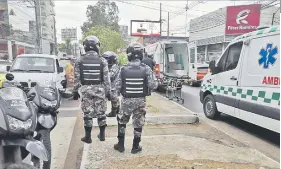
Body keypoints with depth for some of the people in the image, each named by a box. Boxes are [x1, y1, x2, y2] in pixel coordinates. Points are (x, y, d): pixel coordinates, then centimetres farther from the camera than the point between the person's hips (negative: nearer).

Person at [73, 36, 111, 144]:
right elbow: (106, 79, -4)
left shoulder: (80, 61, -3)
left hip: (86, 90, 0)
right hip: (100, 90, 0)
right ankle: (102, 135, 23)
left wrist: (75, 91, 9)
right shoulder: (102, 61, -5)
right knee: (101, 113, 12)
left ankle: (88, 137, 15)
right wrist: (108, 91, 3)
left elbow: (76, 78, 0)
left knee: (88, 113, 7)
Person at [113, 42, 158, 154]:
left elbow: (117, 87, -9)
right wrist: (156, 83, 11)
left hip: (127, 100, 0)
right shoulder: (146, 69, -12)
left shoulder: (123, 69, -11)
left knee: (122, 121, 21)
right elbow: (152, 86, -11)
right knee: (138, 124, 14)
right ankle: (135, 147, 24)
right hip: (140, 101, 0)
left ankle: (121, 145, 28)